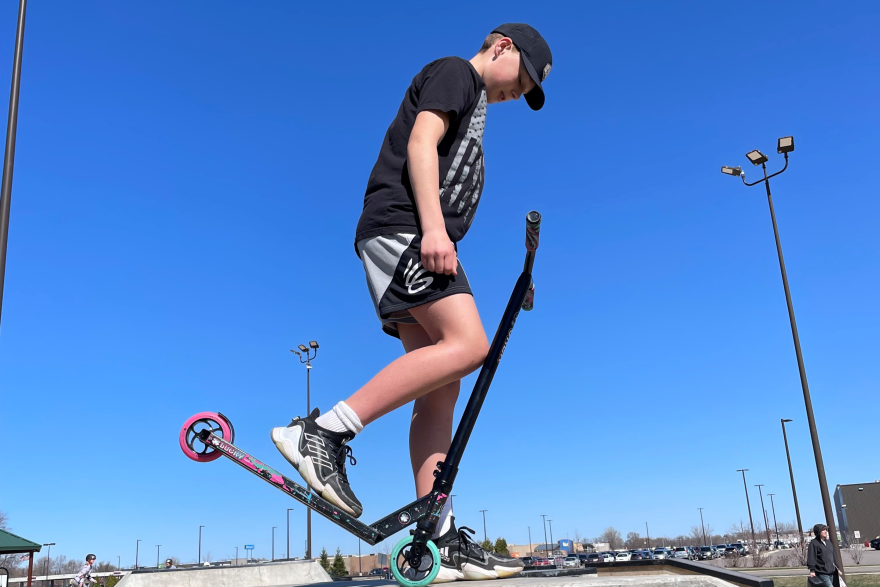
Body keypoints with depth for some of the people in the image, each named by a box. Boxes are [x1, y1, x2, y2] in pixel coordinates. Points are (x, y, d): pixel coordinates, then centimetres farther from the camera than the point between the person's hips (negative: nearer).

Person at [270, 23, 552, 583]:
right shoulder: (455, 71, 6)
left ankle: (438, 540, -6)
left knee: (441, 389, -2)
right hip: (401, 226, -9)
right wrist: (433, 225, -24)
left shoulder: (470, 105, 34)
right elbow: (420, 144, -11)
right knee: (468, 344, -25)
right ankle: (325, 431, -24)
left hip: (417, 239, 9)